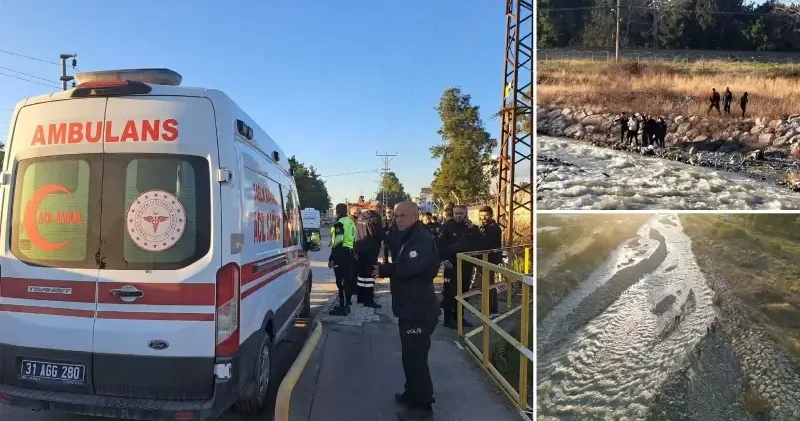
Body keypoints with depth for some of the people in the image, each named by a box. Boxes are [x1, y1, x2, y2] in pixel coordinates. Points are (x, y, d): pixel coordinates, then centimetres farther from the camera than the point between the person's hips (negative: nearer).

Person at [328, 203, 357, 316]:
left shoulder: (339, 224, -13)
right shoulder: (351, 223, 15)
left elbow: (337, 243, -20)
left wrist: (331, 259, -17)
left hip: (341, 255, -9)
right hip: (350, 254, 9)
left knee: (341, 281, -6)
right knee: (346, 280, 15)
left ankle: (343, 307, -6)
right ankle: (346, 305, 23)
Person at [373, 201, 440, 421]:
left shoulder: (422, 239, -19)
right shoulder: (409, 237, 15)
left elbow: (408, 267, -30)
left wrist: (383, 269, -14)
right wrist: (386, 269, -1)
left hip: (418, 309, -11)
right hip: (410, 307, 11)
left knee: (415, 357, -5)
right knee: (411, 355, 20)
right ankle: (412, 394, 35)